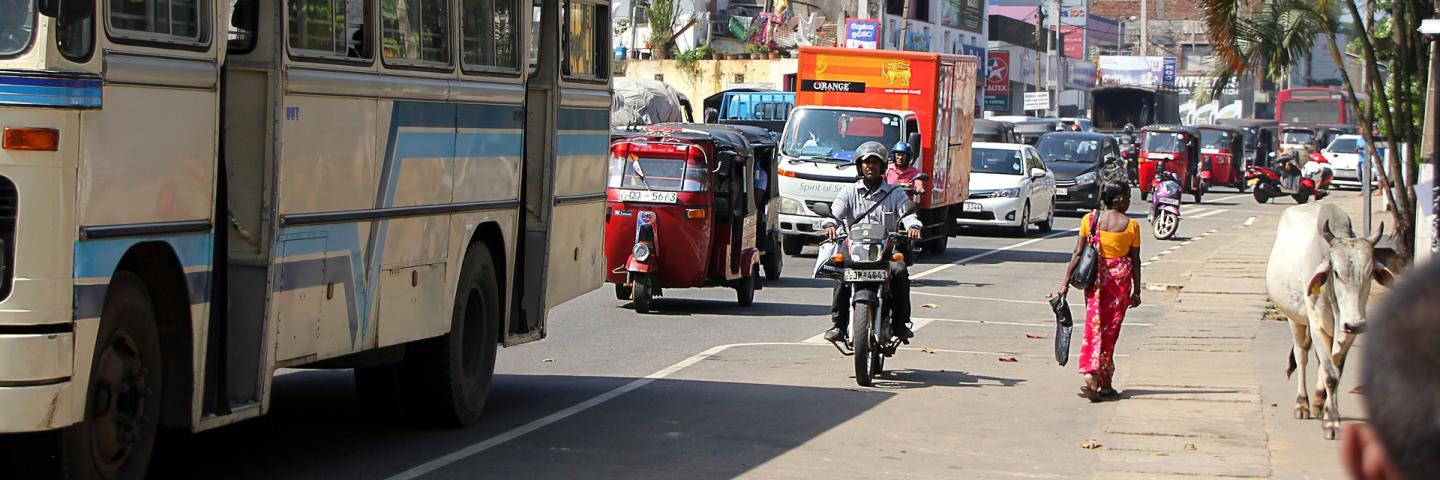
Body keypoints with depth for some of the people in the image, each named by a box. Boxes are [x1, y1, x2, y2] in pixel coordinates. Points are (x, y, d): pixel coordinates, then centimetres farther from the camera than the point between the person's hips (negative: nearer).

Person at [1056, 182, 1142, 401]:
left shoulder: (1089, 219, -1)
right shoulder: (1131, 225, -4)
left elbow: (1078, 254, -2)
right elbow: (1135, 260, 0)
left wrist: (1066, 283, 1)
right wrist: (1136, 291, 8)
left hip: (1095, 276, 1)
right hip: (1121, 277, -1)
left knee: (1094, 326, 5)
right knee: (1111, 330, 7)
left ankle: (1090, 374, -14)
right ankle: (1105, 383, 12)